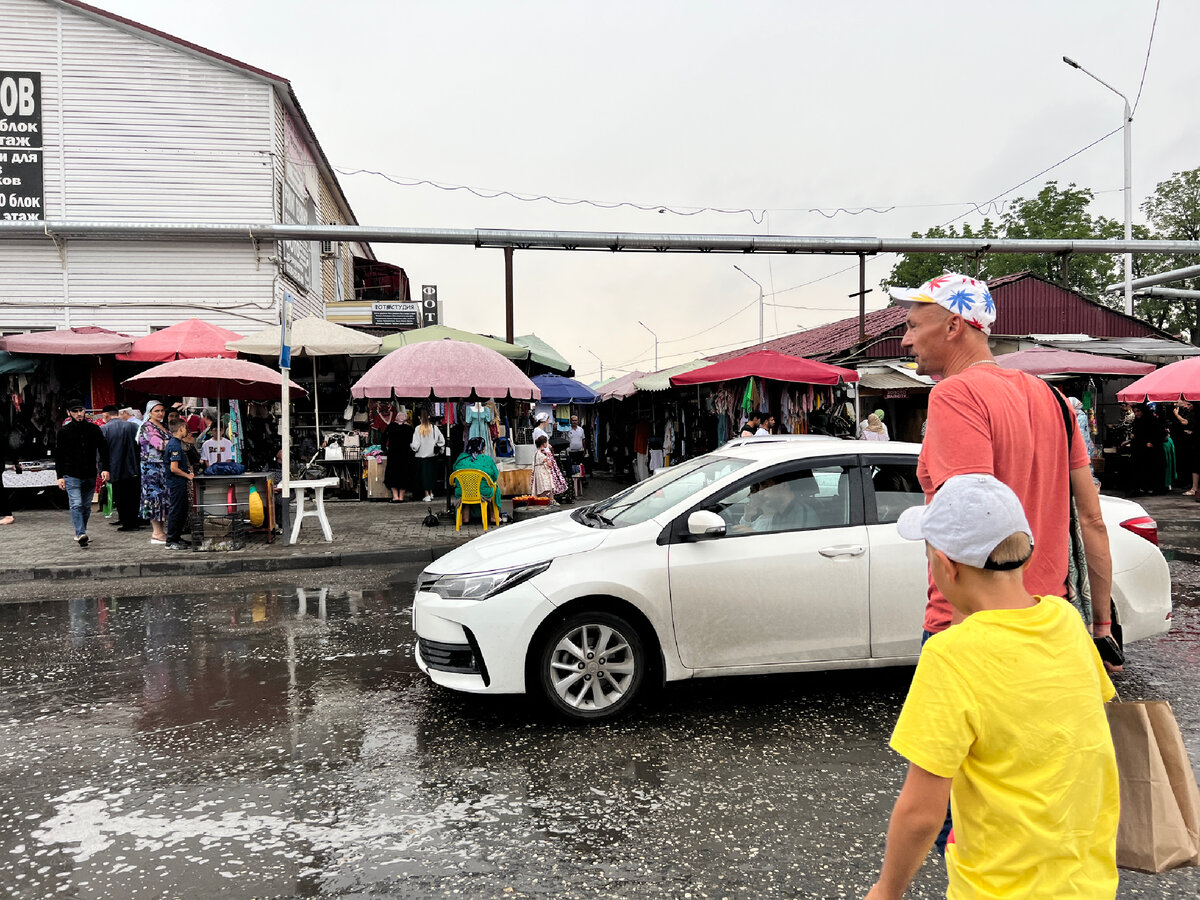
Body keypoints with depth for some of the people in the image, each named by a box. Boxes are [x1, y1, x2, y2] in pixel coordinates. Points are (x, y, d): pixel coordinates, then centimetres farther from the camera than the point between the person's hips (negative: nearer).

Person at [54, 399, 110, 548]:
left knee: (86, 506, 9)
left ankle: (81, 533, 22)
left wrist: (105, 469, -5)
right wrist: (60, 476, -1)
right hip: (72, 475, -3)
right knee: (76, 505, -14)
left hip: (90, 475, 3)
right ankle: (81, 534, -21)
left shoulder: (94, 429, 5)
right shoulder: (64, 431, 1)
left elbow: (103, 449, 7)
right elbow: (58, 455, 4)